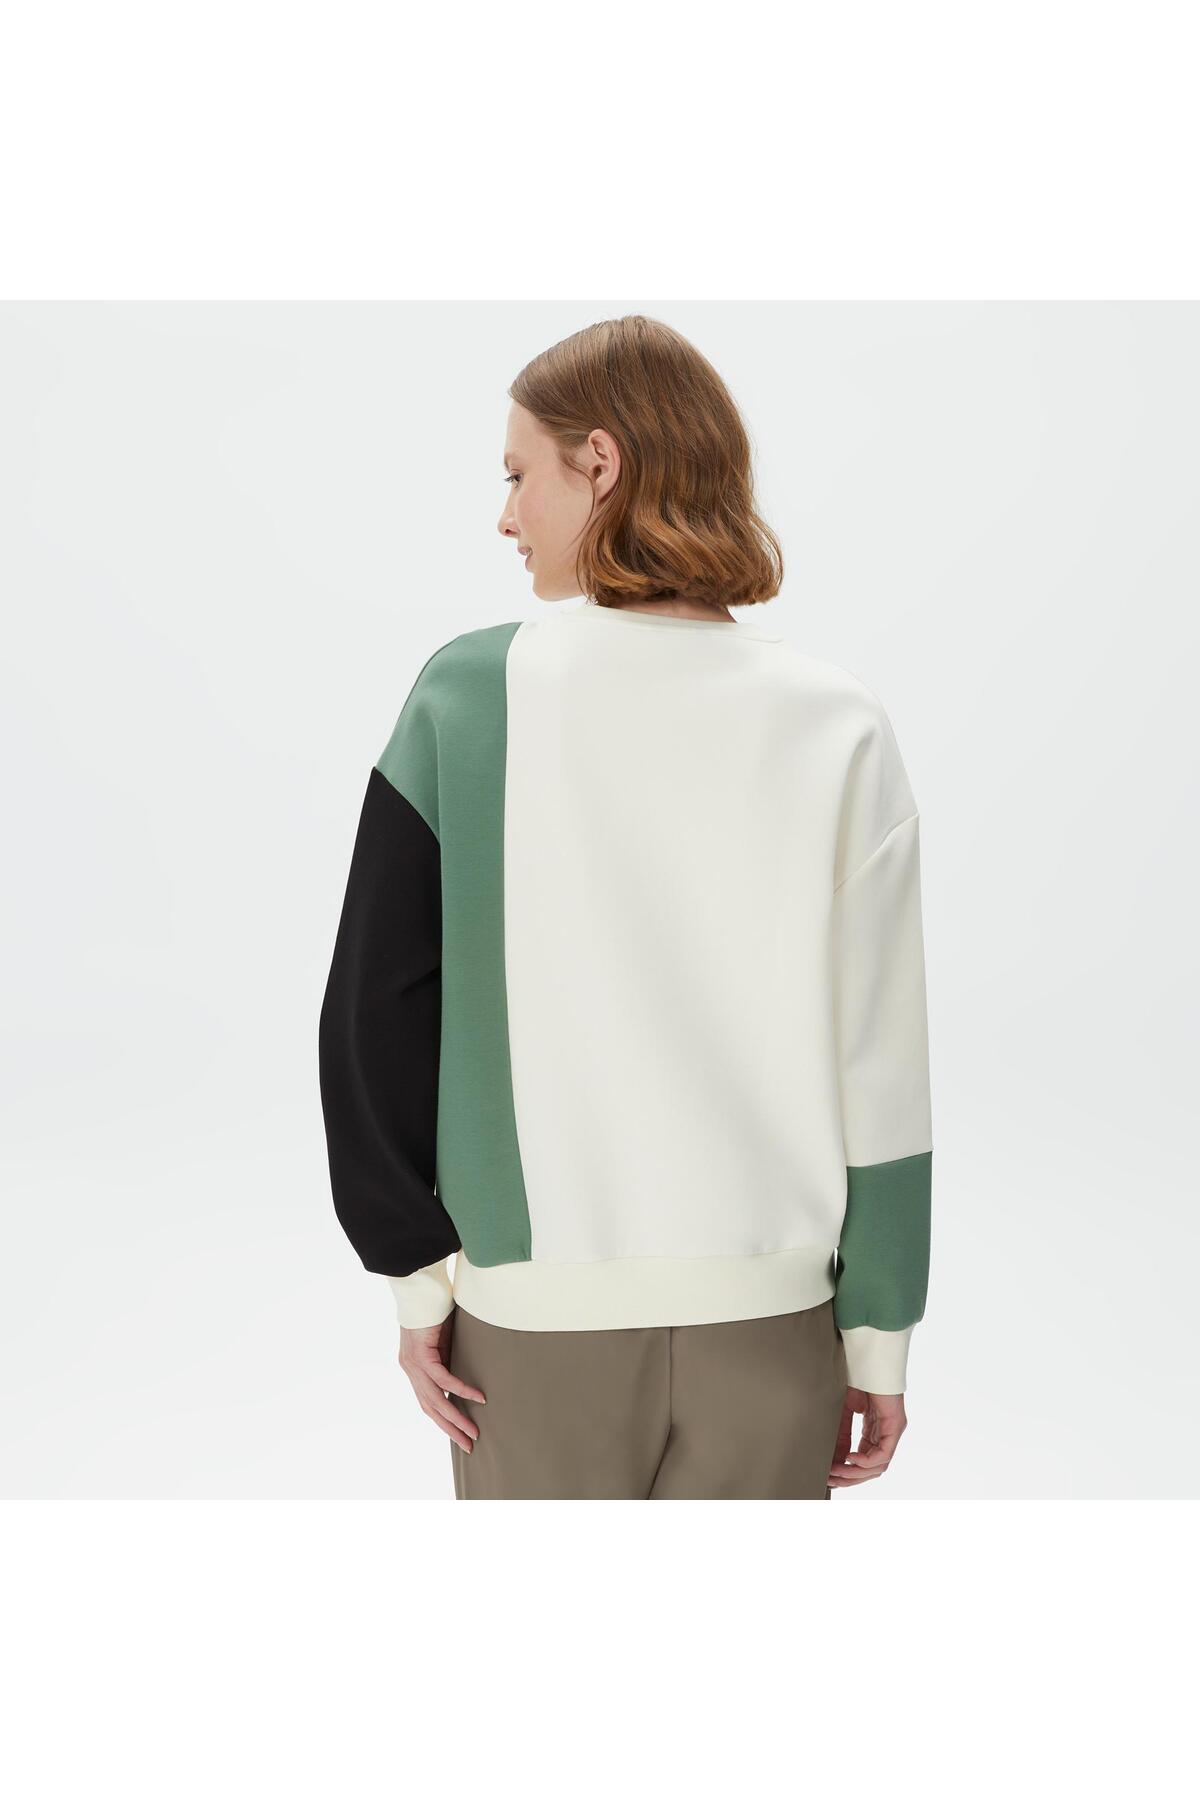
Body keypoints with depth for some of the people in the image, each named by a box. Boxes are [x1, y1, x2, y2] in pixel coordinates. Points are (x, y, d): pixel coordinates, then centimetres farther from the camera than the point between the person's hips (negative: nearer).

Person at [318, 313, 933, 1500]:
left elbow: (375, 1012, -5)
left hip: (533, 1316, -1)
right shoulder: (837, 727, -4)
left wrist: (415, 1272, 5)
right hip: (772, 1313, 2)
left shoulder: (467, 694, -7)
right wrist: (879, 1335, 5)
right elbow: (883, 1059, -3)